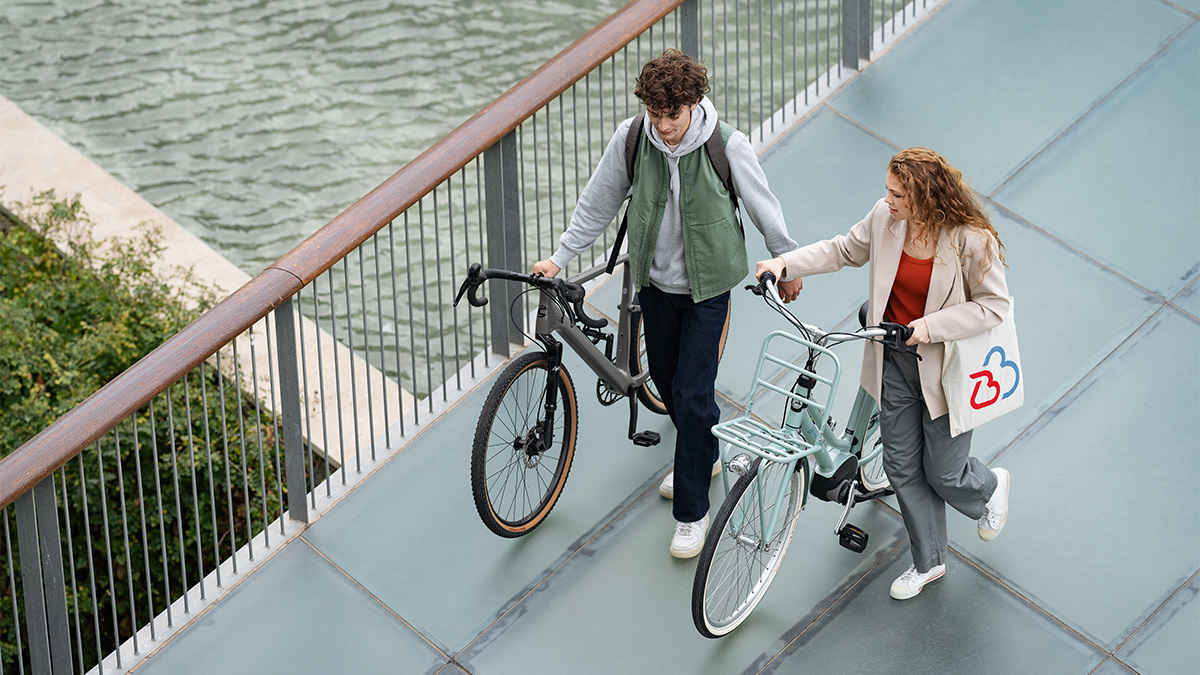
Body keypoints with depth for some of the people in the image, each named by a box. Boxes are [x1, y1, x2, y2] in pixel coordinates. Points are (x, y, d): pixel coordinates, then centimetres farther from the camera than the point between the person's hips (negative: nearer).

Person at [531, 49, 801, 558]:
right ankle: (704, 456, 46)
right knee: (665, 378, 19)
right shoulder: (631, 138, -13)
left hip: (706, 287, -4)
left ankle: (692, 513, 3)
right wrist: (559, 258, -1)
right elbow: (597, 204, 0)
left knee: (692, 393, -8)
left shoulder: (727, 145, -20)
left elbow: (763, 207, -5)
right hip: (656, 281, 4)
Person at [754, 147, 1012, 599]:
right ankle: (928, 562, 30)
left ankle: (991, 487, 44)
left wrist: (933, 326, -27)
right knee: (902, 467, 12)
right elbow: (846, 250, 7)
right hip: (895, 362, 5)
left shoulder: (971, 240, -24)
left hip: (946, 368, -5)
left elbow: (994, 305, -18)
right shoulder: (885, 217, -9)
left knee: (943, 475, 7)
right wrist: (786, 264, -3)